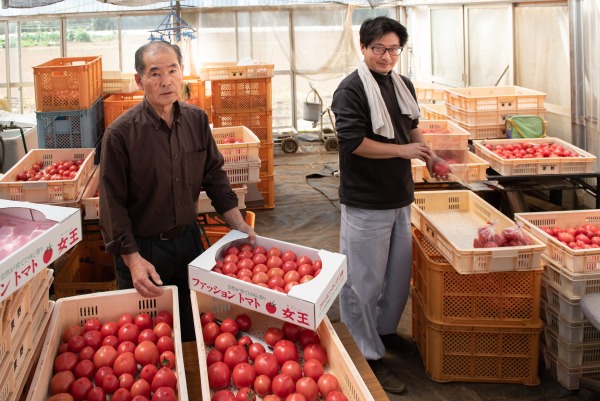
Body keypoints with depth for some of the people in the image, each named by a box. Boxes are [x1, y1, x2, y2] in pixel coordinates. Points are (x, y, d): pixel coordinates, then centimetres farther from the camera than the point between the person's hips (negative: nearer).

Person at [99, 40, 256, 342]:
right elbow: (113, 204, -15)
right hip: (142, 248, -4)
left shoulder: (197, 120, -2)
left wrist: (239, 224, 4)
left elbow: (214, 176, 9)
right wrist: (133, 260, -20)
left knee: (193, 333, 18)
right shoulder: (120, 133, -17)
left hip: (188, 240, 5)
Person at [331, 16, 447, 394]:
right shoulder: (351, 90, -15)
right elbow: (352, 141, -23)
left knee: (400, 273, 19)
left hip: (400, 196, 8)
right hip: (366, 202, -8)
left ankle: (385, 330, 41)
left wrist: (428, 154, 6)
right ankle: (368, 356, 14)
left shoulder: (403, 85, 9)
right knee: (365, 281, 1)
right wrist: (402, 150, -20)